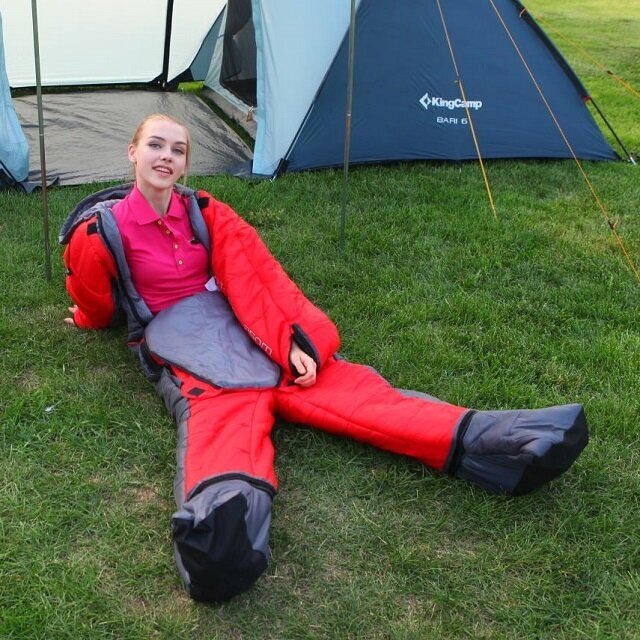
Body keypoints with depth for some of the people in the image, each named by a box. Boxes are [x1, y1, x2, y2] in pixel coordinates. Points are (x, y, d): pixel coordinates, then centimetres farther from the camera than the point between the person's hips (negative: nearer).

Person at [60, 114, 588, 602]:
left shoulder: (203, 212, 8)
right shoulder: (101, 232, -2)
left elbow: (253, 277, -5)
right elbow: (95, 305, 14)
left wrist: (293, 341, -18)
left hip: (237, 321, 3)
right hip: (178, 341, -3)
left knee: (338, 383, -18)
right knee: (221, 415, -38)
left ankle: (478, 442, -36)